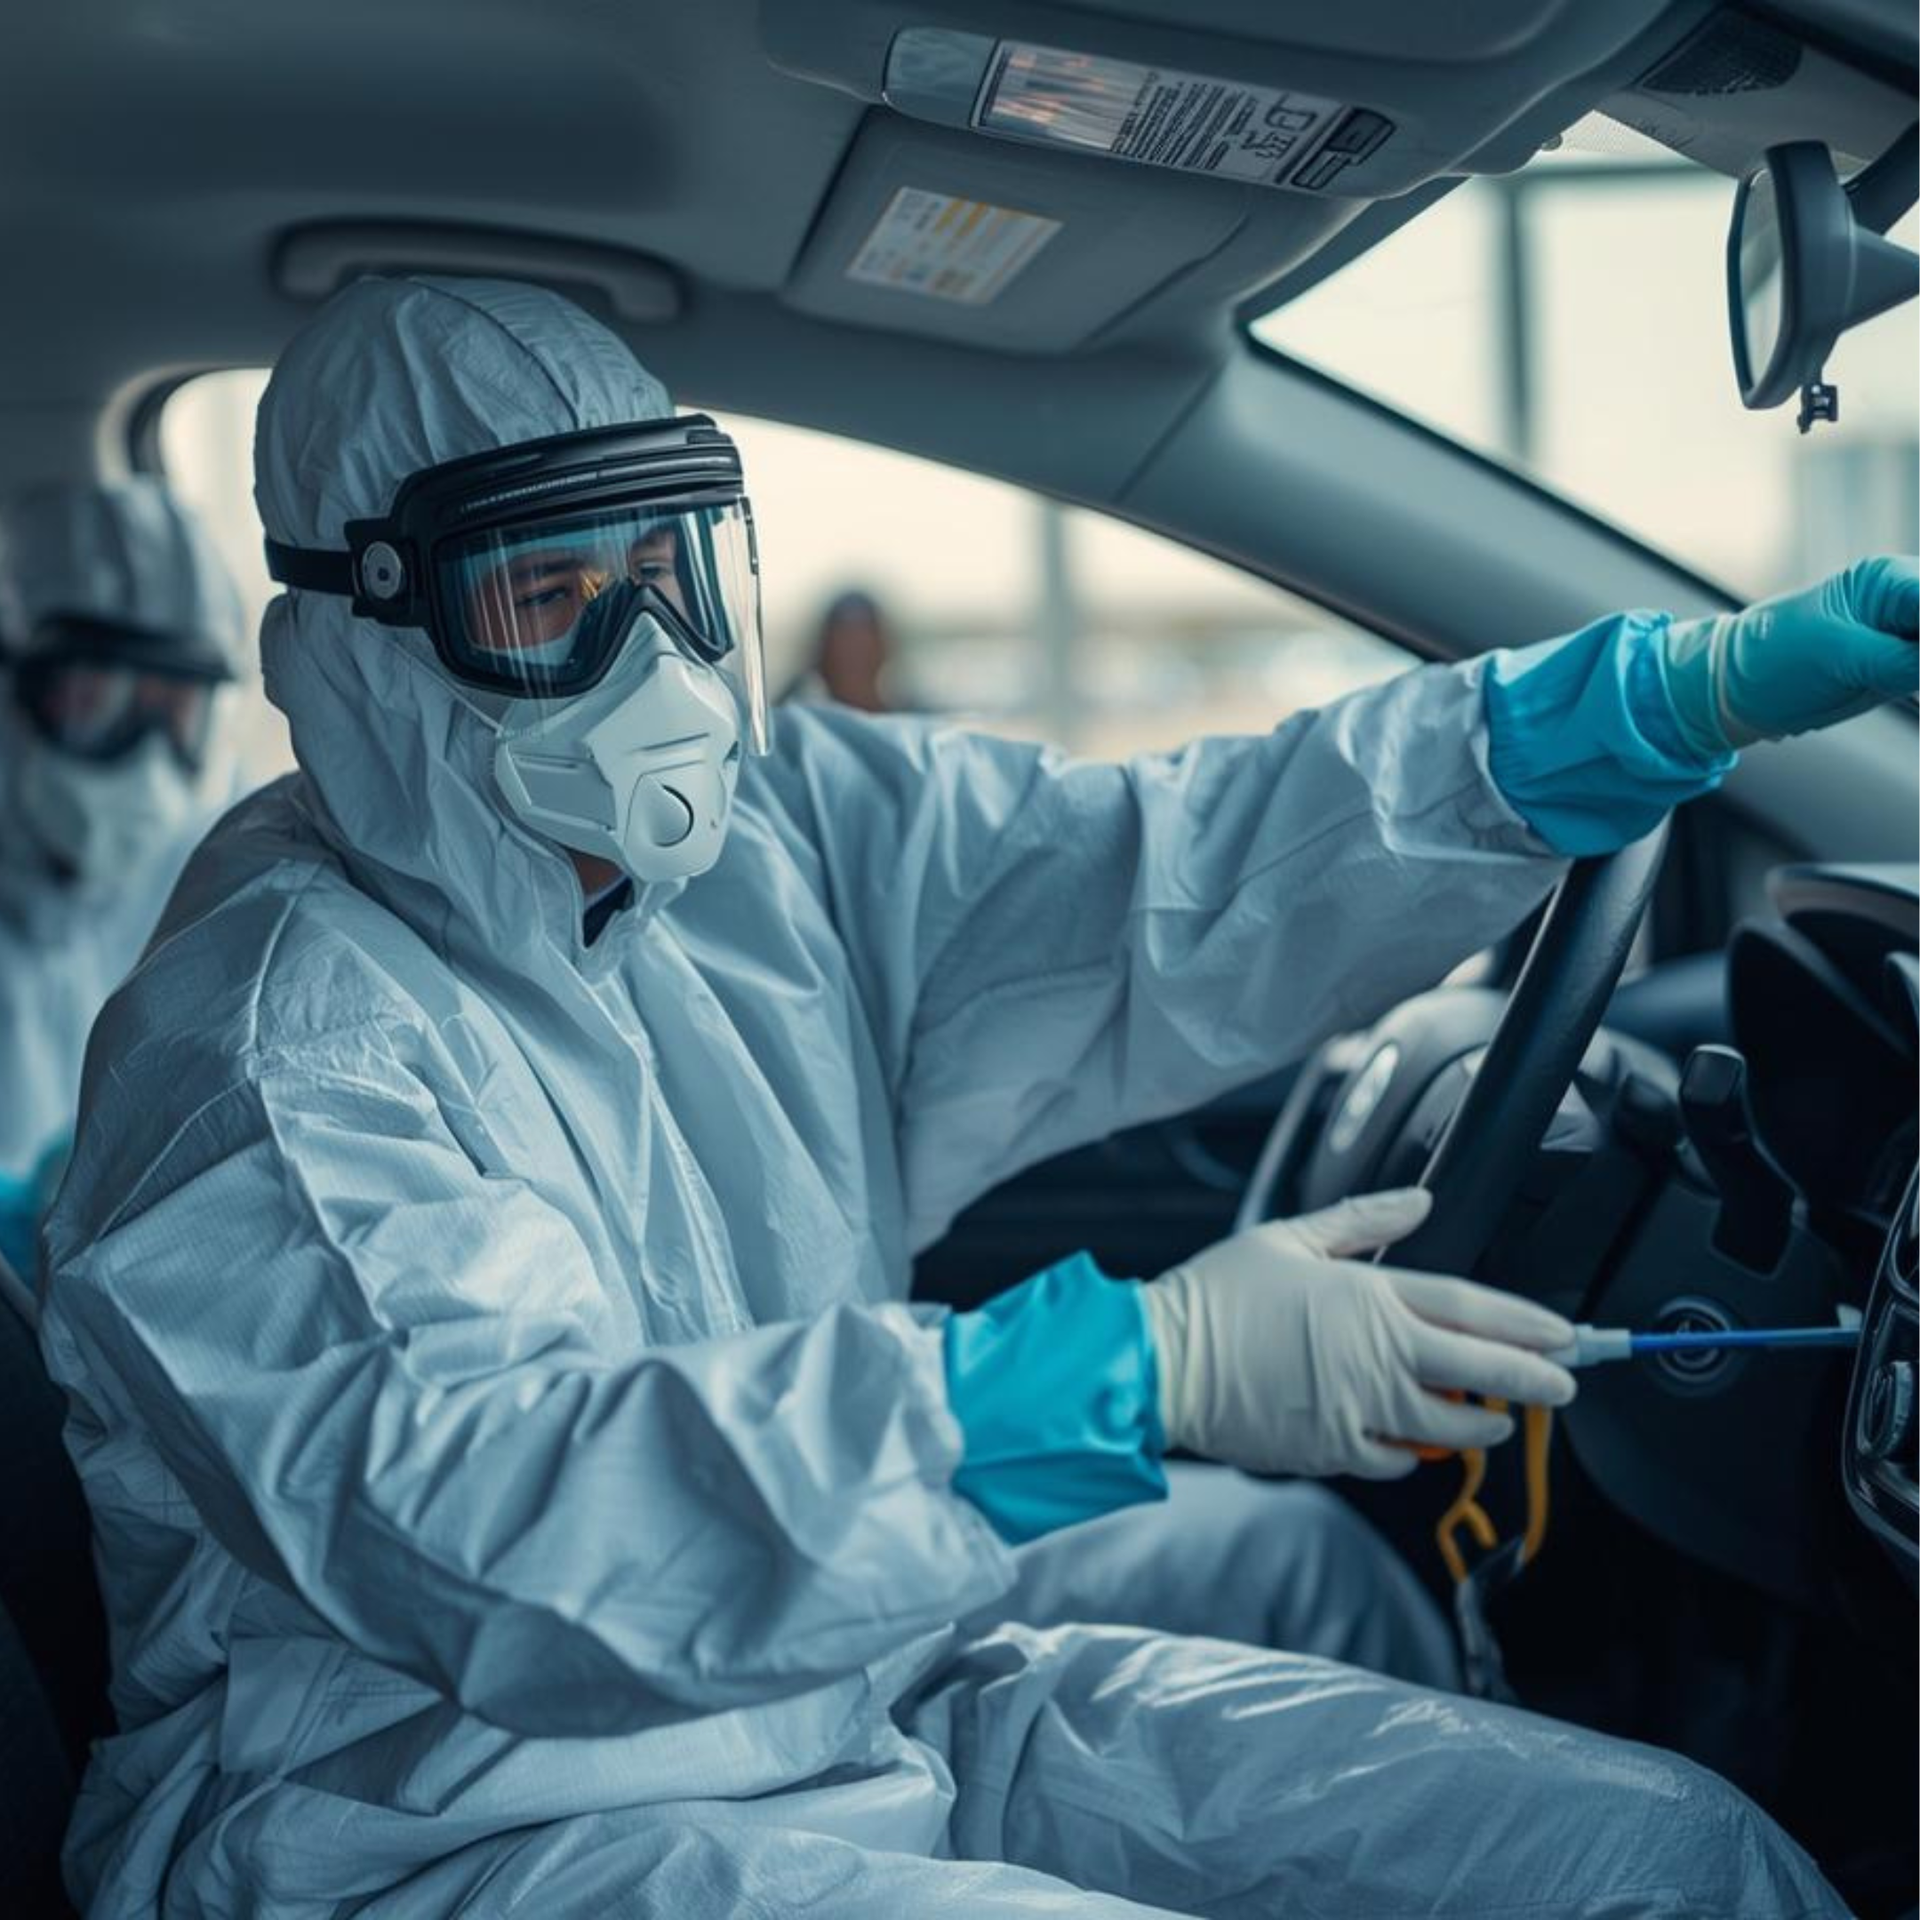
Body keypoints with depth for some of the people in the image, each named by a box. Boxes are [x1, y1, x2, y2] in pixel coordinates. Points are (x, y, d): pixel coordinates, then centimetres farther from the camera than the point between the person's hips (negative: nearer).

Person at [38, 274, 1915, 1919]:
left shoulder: (798, 834, 4)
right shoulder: (269, 1035, -16)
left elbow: (1176, 881, -3)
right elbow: (463, 1494, -30)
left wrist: (1694, 688, -13)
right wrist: (1128, 1373, -37)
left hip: (872, 1697, 7)